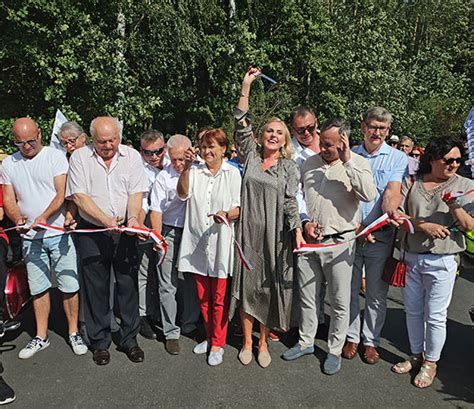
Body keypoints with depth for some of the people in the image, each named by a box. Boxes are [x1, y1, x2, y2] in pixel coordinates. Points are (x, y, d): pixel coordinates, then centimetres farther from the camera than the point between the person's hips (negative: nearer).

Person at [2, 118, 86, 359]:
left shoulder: (55, 156, -3)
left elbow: (63, 194, -10)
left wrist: (44, 216, -25)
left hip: (59, 232, -3)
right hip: (31, 237, 4)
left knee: (69, 286, 1)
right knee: (38, 288, 12)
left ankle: (73, 332, 17)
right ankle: (41, 337, 25)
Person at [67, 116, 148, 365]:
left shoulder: (132, 156, 4)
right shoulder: (79, 157, 0)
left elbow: (136, 192, -3)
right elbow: (79, 196, -9)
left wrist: (132, 218, -21)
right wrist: (106, 220, -20)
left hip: (126, 231, 1)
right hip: (92, 233, -1)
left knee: (128, 285, 6)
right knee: (96, 288, 7)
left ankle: (129, 339, 21)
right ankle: (100, 342, 23)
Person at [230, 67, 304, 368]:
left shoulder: (290, 167, 4)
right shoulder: (251, 156, 7)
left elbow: (291, 202, -4)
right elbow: (242, 123, 1)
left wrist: (298, 232, -17)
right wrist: (246, 85, -1)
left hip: (275, 235, -1)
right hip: (248, 232, 1)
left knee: (270, 287, 7)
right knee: (247, 284, 7)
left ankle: (264, 342, 23)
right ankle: (247, 341, 23)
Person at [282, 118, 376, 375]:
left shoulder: (358, 163, -5)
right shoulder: (309, 163, 8)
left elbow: (369, 195, -23)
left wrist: (347, 161, -23)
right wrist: (304, 223, 1)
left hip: (339, 242, -4)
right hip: (308, 240, 4)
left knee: (340, 302, 6)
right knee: (307, 296, 16)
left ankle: (335, 350, 25)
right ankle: (306, 342, 34)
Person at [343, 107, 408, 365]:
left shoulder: (398, 158, 1)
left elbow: (392, 190, -14)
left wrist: (390, 212, -36)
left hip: (380, 236, -1)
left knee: (377, 293, 9)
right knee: (349, 289, 11)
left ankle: (371, 340, 26)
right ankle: (352, 336, 28)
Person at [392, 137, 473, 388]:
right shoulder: (412, 183, 4)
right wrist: (423, 225, -17)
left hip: (442, 260, -2)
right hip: (411, 257, 3)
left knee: (435, 316, 5)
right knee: (413, 311, 15)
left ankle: (431, 362, 25)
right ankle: (416, 355, 34)